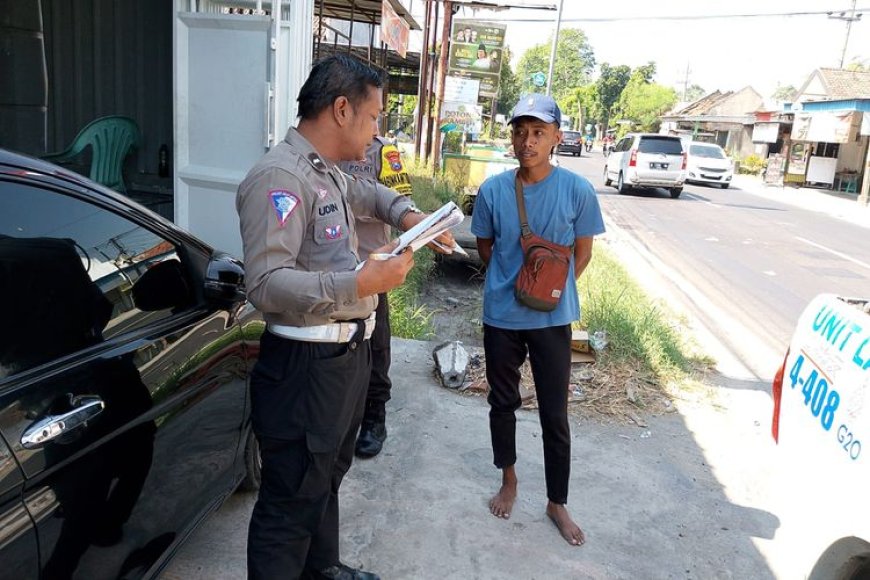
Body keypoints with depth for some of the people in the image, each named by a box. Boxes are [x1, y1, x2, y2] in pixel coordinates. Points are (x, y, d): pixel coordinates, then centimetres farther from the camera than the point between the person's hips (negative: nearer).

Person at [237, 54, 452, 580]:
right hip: (306, 362, -10)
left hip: (347, 352, 11)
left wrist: (406, 213, 16)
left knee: (328, 474, 26)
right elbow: (266, 285, -28)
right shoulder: (279, 177, -20)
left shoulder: (329, 173, 11)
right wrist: (359, 284, -33)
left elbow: (367, 193, 35)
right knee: (292, 500, 2)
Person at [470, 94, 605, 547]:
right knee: (502, 402, 17)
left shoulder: (577, 191, -10)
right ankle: (508, 480, 40)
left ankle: (557, 502, 26)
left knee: (555, 414, 7)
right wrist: (512, 282, -1)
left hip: (552, 318, -1)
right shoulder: (492, 190, -7)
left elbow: (582, 251, 2)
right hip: (501, 316, 2)